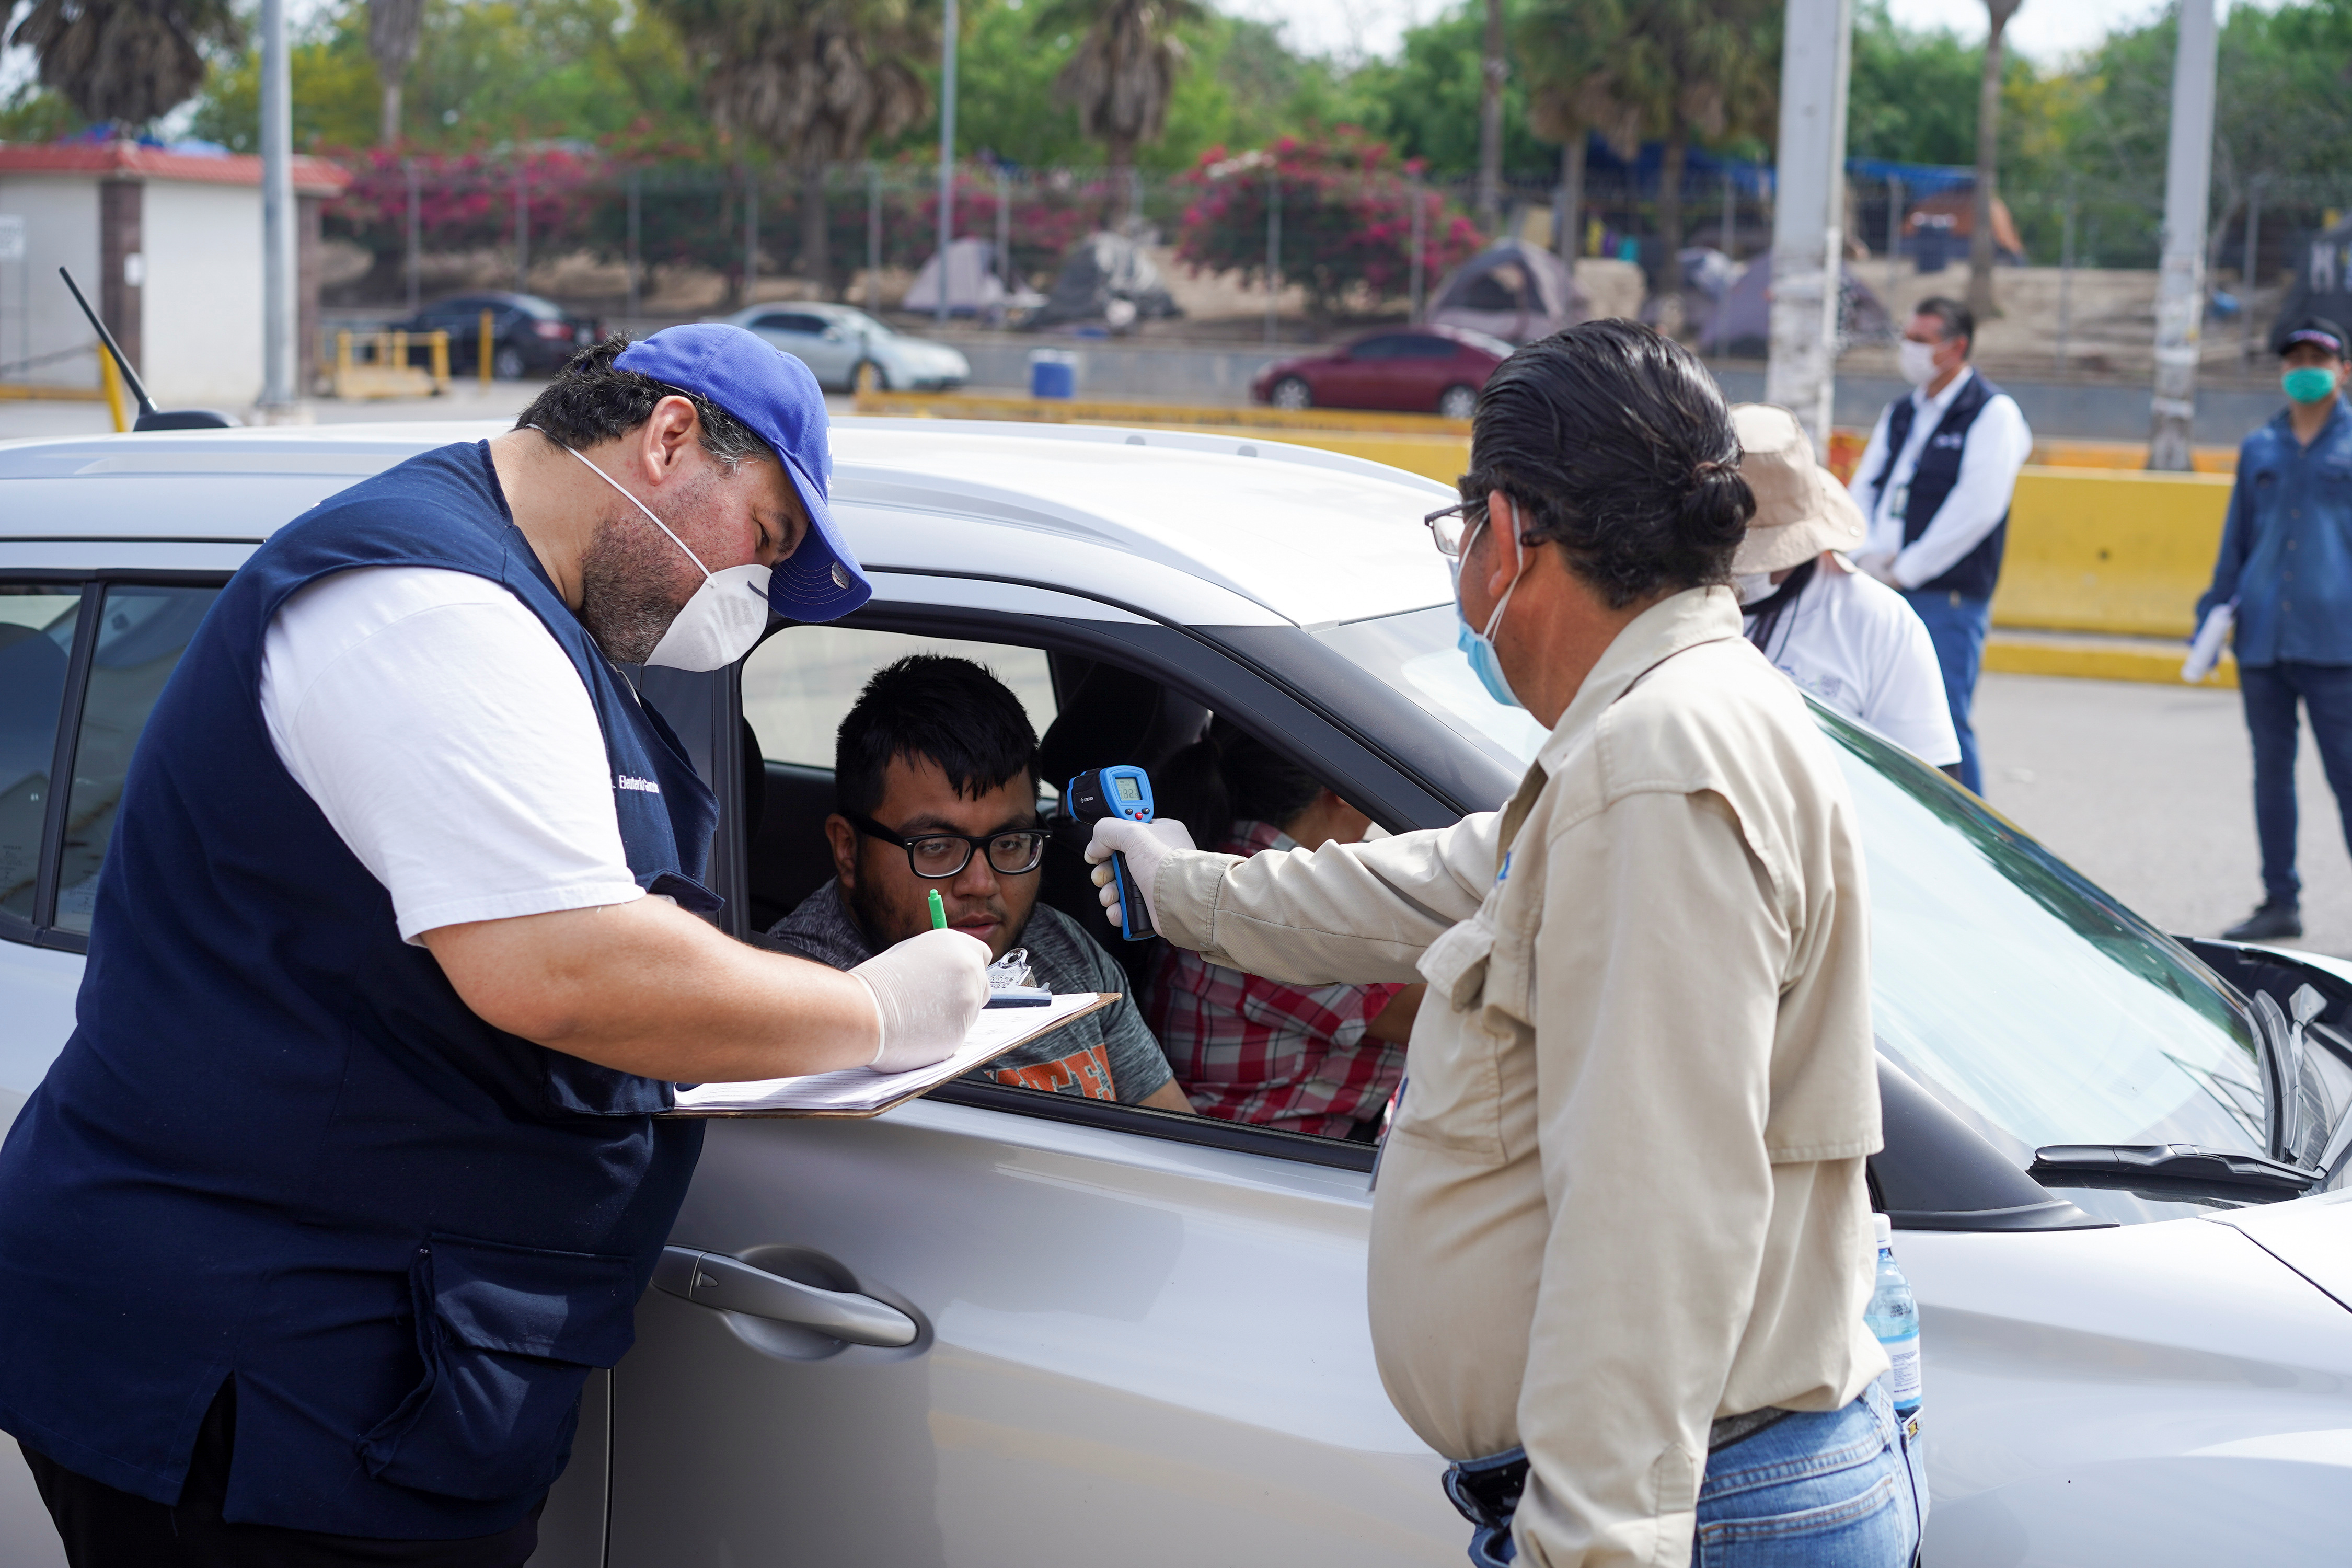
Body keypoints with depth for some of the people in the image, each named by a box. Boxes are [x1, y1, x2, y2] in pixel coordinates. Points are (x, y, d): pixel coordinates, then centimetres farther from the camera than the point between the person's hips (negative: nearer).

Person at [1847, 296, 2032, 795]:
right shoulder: (1900, 414, 18)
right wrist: (1867, 555, -3)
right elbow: (1863, 488, 17)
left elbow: (1977, 509, -14)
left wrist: (1904, 569, -13)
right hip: (1884, 593, 7)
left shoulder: (1993, 413, -4)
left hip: (1949, 598, -7)